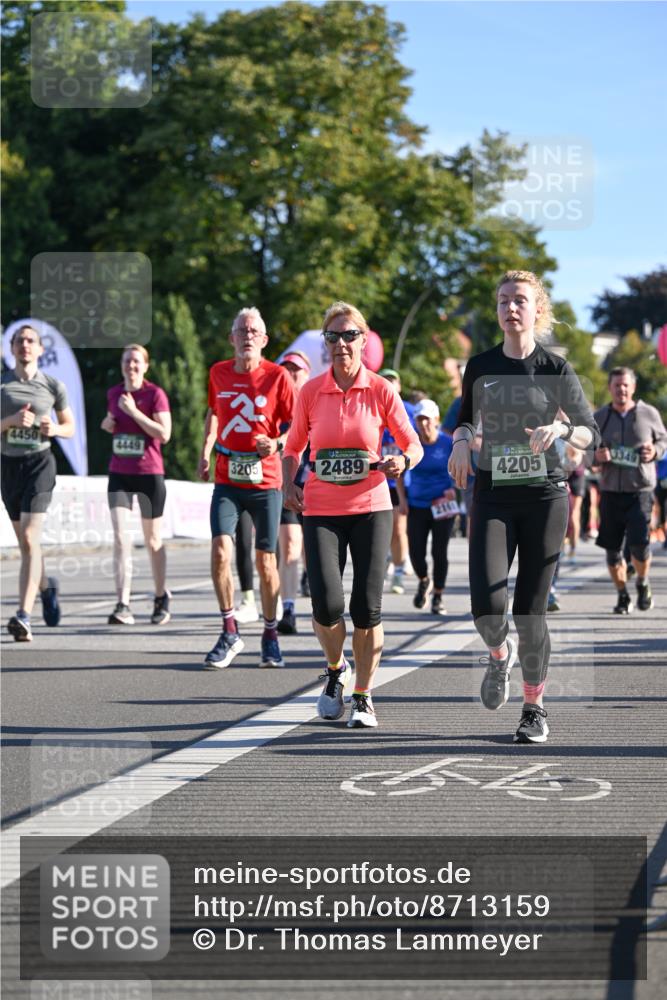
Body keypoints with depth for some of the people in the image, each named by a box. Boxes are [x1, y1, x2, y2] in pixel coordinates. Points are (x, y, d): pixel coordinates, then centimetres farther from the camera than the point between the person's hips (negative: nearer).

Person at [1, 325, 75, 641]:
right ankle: (46, 585, 45)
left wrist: (54, 429, -9)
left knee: (30, 538, -17)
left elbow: (70, 427, 12)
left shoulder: (53, 386, 2)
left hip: (39, 463, -3)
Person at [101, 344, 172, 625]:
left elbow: (164, 434, -15)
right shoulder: (114, 393, 8)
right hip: (119, 474, 3)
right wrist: (108, 424, 4)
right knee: (120, 537, -11)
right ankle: (123, 605, -15)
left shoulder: (155, 394, -7)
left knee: (153, 540, 9)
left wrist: (134, 412, -20)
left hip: (149, 474, -3)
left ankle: (161, 597, 29)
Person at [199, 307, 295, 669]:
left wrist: (276, 443, -21)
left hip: (265, 480, -2)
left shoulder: (277, 376, -5)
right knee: (220, 551, -14)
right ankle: (229, 632, -1)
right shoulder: (218, 373, 6)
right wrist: (205, 453, 17)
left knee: (265, 560, 4)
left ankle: (270, 635, 22)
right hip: (227, 479, 2)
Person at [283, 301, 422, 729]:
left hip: (371, 508, 0)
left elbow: (414, 444, 5)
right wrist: (290, 484, -1)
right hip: (321, 510, 0)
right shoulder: (310, 392, 2)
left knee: (368, 607, -4)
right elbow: (294, 446, 15)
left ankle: (363, 696, 14)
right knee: (327, 604, -12)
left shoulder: (381, 390, -1)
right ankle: (336, 670, 19)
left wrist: (402, 460, -17)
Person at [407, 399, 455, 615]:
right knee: (416, 552, -2)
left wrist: (453, 488, -10)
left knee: (439, 552, 0)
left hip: (442, 506, -1)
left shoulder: (447, 443, -6)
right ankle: (423, 582, 30)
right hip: (417, 505, 2)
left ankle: (438, 597, 16)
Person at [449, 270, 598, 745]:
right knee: (487, 605, -15)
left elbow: (590, 433, 3)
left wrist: (562, 428, -18)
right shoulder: (481, 367, 5)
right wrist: (461, 439, -2)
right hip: (493, 497, 2)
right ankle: (500, 654, 21)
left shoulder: (556, 369, -2)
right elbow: (467, 416, 20)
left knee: (530, 610, -1)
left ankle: (535, 709, 17)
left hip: (545, 496, -1)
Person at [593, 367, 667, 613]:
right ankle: (623, 595, 21)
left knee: (639, 543, -14)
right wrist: (596, 456, -11)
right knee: (612, 548, 3)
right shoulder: (599, 417, 7)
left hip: (640, 491, -2)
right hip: (610, 491, 2)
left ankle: (643, 583, 15)